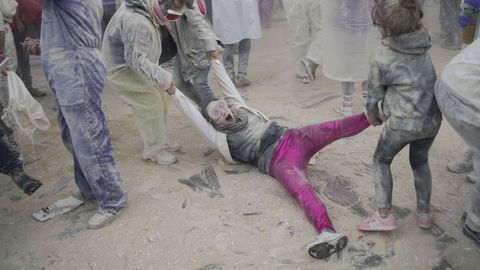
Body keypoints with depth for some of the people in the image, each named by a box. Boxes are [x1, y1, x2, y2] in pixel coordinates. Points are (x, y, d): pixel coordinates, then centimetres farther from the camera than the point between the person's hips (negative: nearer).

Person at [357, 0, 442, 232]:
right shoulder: (422, 45, 4)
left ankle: (384, 215, 10)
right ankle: (424, 213, 33)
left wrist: (373, 115, 20)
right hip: (432, 117, 5)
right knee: (420, 162, 25)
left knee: (381, 160, 16)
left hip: (403, 121, -5)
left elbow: (374, 92, 1)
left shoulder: (381, 58, -11)